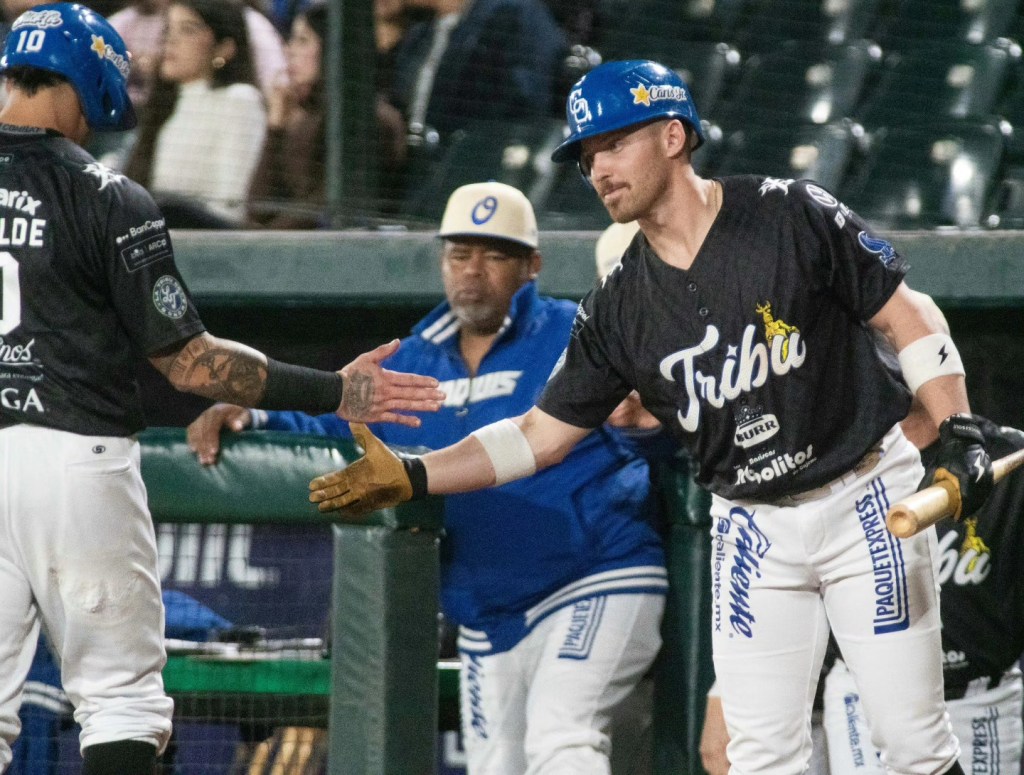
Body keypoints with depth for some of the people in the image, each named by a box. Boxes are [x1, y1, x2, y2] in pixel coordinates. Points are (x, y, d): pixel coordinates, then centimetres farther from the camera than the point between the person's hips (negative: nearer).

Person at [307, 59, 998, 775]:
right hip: (753, 529, 4)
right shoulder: (621, 307, 2)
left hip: (867, 498, -4)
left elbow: (907, 320, -5)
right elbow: (540, 435, 6)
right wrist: (409, 477, -4)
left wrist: (961, 433, -17)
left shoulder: (793, 217, -11)